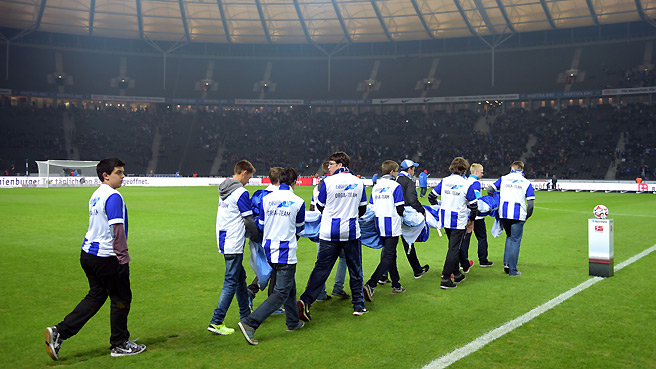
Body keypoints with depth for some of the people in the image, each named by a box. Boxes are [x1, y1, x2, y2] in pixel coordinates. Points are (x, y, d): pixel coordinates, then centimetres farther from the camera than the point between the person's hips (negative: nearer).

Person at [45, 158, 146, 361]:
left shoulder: (96, 195, 12)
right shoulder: (113, 196, -17)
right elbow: (117, 228, -21)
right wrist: (123, 256, -17)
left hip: (88, 253, 9)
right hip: (106, 258, -9)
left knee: (96, 296, 18)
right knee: (121, 298, 7)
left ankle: (59, 332, 12)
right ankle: (119, 344, 19)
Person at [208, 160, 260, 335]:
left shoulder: (224, 190, 12)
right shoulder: (241, 193, -15)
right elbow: (249, 221, -14)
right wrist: (258, 235, 2)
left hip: (223, 240, 9)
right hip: (234, 244, -9)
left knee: (240, 277, 19)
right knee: (231, 282, -4)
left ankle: (246, 315, 30)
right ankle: (216, 322, -3)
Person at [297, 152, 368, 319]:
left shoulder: (328, 181, -7)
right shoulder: (359, 182, 4)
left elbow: (320, 206, 4)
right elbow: (362, 209, 12)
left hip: (329, 233, -2)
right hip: (351, 231, 2)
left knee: (321, 268, 2)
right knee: (355, 270, 13)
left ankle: (305, 301, -8)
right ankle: (358, 305, 19)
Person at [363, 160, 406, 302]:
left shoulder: (376, 187, 9)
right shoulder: (395, 186, -9)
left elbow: (371, 207, 10)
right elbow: (400, 209, -11)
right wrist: (400, 217, 9)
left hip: (380, 227, 7)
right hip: (392, 226, -7)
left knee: (391, 254, 18)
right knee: (388, 257, -6)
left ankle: (396, 285, 25)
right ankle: (371, 284, -19)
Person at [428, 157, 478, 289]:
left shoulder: (444, 181, 0)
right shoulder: (467, 185, -11)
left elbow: (431, 196, 6)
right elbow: (474, 206, -8)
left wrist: (437, 207, 23)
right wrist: (471, 220, 8)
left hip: (445, 219, 5)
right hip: (459, 222, -5)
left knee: (453, 247, 22)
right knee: (454, 249, -1)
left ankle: (456, 274, 32)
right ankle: (445, 279, -3)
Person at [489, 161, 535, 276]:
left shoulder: (503, 179, 11)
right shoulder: (526, 183, 7)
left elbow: (489, 190, 4)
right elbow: (530, 204, 0)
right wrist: (527, 217, 13)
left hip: (503, 214, 2)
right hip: (518, 215, -2)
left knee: (509, 236, 22)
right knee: (515, 241, 6)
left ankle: (506, 263, 9)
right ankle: (512, 270, 8)